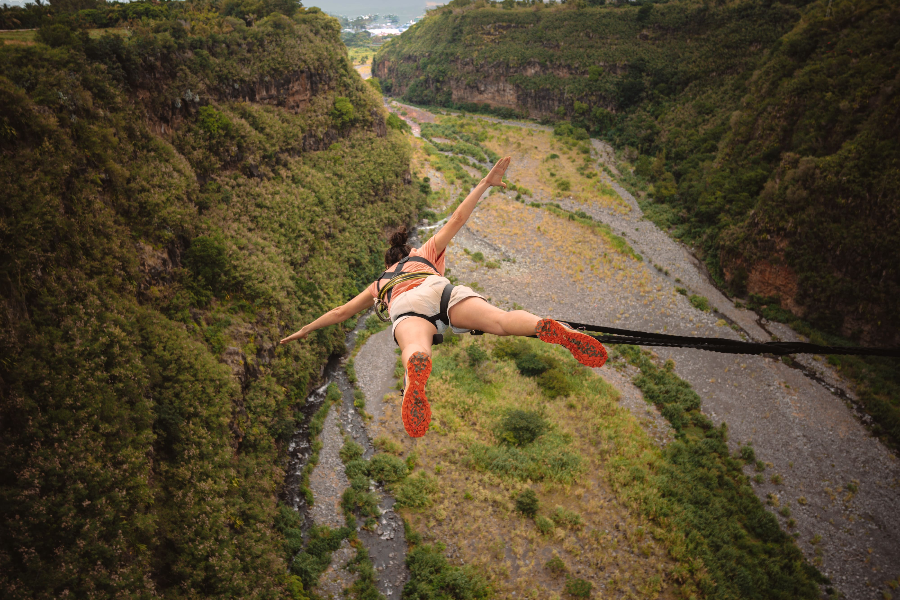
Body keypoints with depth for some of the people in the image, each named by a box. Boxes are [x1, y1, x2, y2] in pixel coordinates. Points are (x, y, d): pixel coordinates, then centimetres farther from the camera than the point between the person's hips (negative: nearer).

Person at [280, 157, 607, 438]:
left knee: (416, 348, -33)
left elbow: (341, 312, 48)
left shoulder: (380, 283, 42)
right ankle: (547, 327, -55)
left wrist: (305, 330, 61)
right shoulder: (425, 252, 42)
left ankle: (417, 369, -69)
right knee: (502, 320, -24)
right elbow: (457, 219, 38)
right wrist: (484, 184, 45)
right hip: (441, 290, 0)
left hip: (406, 308, 0)